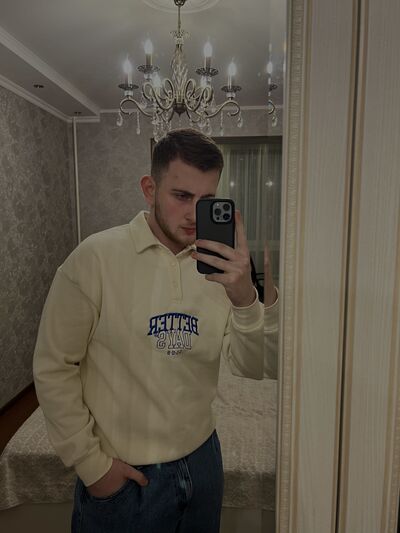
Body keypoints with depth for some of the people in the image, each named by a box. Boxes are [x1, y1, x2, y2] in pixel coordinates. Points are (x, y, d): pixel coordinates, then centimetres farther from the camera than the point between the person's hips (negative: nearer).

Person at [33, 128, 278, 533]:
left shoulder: (220, 264, -6)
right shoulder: (97, 257, -17)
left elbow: (252, 367, -12)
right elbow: (53, 367, -11)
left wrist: (245, 297, -30)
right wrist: (90, 462, -9)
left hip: (202, 456, 5)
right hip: (121, 473, -4)